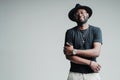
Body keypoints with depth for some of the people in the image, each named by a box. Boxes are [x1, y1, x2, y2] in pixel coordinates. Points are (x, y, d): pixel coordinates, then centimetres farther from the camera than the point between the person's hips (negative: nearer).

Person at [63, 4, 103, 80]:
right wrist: (90, 63, -9)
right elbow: (68, 56, -6)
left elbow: (96, 52, -9)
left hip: (93, 74, 1)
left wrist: (74, 51, -11)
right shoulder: (70, 32, 2)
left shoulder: (96, 30, 3)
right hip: (75, 74, 0)